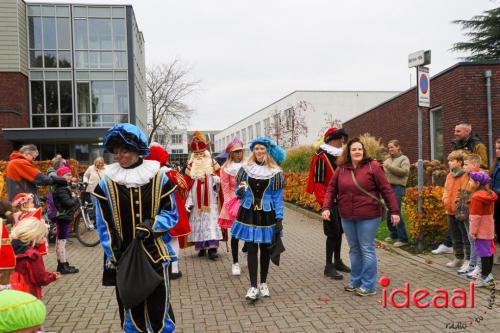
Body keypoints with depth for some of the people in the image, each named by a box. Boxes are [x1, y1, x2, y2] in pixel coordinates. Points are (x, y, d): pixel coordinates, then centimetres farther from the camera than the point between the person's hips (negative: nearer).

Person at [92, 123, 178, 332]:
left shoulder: (158, 177, -3)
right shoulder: (106, 182, -1)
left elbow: (171, 214, 1)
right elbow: (104, 224, 1)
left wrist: (151, 226, -16)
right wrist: (112, 256, -5)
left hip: (155, 255, -1)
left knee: (160, 310, 7)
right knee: (131, 311, 13)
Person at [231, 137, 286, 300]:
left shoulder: (275, 172, -3)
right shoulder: (245, 169, 2)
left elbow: (278, 197, -2)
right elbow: (239, 193, 8)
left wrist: (279, 219, -8)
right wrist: (240, 192, -16)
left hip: (267, 215, 0)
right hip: (249, 214, 0)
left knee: (265, 249, 9)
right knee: (252, 249, -1)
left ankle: (263, 283, 25)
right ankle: (253, 286, 6)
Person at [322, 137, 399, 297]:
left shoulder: (372, 166, -7)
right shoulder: (341, 169, 5)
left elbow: (386, 189, -7)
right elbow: (331, 189, 7)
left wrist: (394, 211, -10)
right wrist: (326, 207, -6)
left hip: (368, 217, -4)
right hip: (347, 217, 5)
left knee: (367, 249, 2)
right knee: (354, 249, 15)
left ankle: (368, 286, 12)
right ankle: (355, 281, 29)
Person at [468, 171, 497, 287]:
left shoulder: (477, 197, -19)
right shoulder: (490, 194, 10)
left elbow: (475, 216, -20)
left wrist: (473, 231, -14)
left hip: (481, 230, -9)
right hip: (489, 228, 9)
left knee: (483, 252, -5)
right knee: (489, 251, 14)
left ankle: (484, 277, -1)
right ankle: (488, 275, 24)